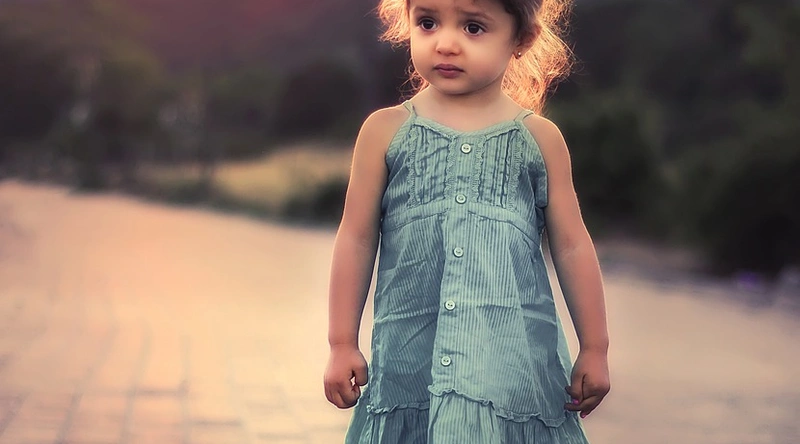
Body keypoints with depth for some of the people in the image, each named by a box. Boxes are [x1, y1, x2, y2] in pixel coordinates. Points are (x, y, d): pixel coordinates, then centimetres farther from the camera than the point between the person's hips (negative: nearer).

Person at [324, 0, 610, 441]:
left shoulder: (539, 139, 4)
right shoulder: (385, 131, 3)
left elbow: (572, 246, 9)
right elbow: (356, 240, 7)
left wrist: (594, 348, 10)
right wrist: (342, 345, 7)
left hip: (517, 359, 0)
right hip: (411, 360, 0)